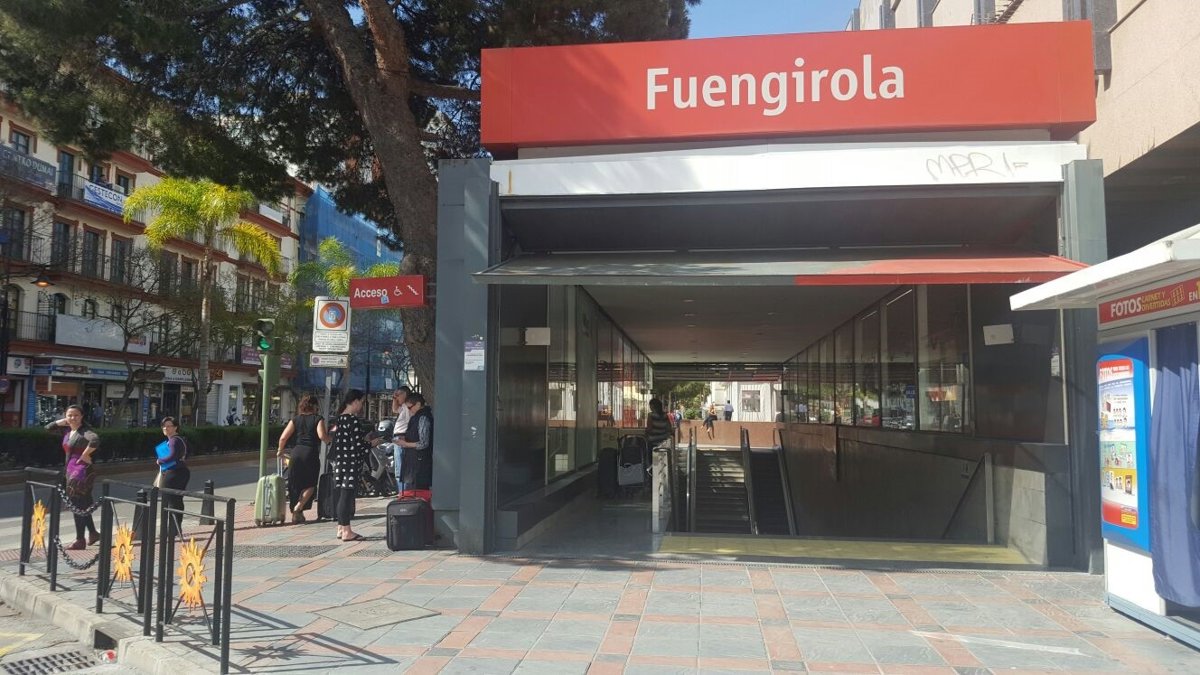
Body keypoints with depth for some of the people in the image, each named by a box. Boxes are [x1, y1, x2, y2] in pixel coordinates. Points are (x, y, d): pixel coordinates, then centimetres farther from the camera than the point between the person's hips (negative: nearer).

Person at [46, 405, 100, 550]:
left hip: (83, 470, -9)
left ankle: (80, 540, 2)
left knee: (78, 505, -5)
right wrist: (62, 421, 6)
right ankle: (93, 533, 30)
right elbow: (48, 428, 18)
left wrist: (85, 455, -24)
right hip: (71, 470, 9)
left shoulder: (84, 431, -15)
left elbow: (95, 440, -34)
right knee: (82, 505, 16)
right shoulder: (68, 430, 10)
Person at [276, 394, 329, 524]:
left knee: (295, 485, 13)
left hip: (296, 453, 4)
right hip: (311, 454, -4)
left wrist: (280, 450, 20)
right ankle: (298, 508, -7)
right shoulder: (318, 419, 0)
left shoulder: (296, 419, 10)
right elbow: (322, 436, -15)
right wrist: (331, 438, 5)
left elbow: (283, 437, 4)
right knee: (310, 485, 11)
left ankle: (296, 513, 18)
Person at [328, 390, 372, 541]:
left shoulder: (339, 418, 12)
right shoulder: (354, 420, -15)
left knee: (340, 493, 13)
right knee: (347, 494, -5)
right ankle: (346, 531, -2)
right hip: (351, 462, -9)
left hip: (339, 460, 9)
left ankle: (341, 528, 21)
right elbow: (357, 444, -19)